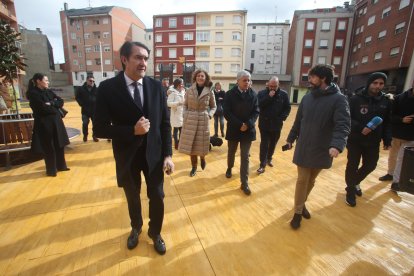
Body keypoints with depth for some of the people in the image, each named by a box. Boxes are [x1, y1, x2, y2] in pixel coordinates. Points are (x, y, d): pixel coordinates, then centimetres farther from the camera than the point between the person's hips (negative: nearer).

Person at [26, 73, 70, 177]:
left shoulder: (48, 91, 11)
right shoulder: (33, 93, -10)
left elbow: (61, 101, 4)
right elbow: (43, 108, -19)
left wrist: (51, 103, -13)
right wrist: (55, 107, -3)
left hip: (56, 121, 7)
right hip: (44, 123, -6)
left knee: (60, 144, 12)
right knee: (49, 147, 3)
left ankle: (61, 166, 27)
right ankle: (51, 170, 17)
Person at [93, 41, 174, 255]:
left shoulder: (155, 86, -5)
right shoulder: (108, 88, -11)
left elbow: (165, 123, -3)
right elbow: (100, 129, -11)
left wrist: (168, 154, -8)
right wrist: (133, 130, -25)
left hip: (154, 154, 1)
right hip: (127, 156, -1)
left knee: (157, 197, 13)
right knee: (133, 198, 22)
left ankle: (155, 232, 43)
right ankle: (136, 228, 53)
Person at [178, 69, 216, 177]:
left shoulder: (209, 92, 0)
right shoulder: (189, 90, 2)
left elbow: (213, 107, 10)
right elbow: (185, 105, 10)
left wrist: (209, 115, -6)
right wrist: (185, 114, -4)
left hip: (203, 120, -1)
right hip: (190, 120, 1)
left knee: (201, 143, 4)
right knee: (190, 144, 5)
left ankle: (202, 158, 38)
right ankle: (194, 167, 22)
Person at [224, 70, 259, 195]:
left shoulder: (253, 94, -1)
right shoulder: (230, 94, -7)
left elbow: (256, 111, -2)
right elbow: (227, 112, -13)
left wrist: (248, 124, -18)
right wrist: (239, 124, -20)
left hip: (248, 130, 1)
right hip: (233, 129, 0)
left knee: (245, 157, 2)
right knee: (231, 152, 19)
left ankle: (244, 183, 9)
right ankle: (229, 168, 48)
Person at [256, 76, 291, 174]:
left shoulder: (283, 94, 0)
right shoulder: (262, 93, -4)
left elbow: (287, 108, 2)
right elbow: (258, 105, -18)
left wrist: (282, 118, -11)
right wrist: (269, 97, -23)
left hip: (277, 124, 2)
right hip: (264, 124, -2)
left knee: (273, 143, 17)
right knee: (264, 144, -1)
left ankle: (269, 158, 38)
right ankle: (262, 164, 4)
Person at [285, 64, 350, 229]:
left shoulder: (338, 99, -10)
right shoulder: (307, 97, 2)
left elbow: (343, 125, -19)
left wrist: (337, 144, -35)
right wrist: (291, 138, 12)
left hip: (322, 150, -1)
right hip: (303, 148, 2)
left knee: (311, 181, 16)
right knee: (302, 180, 6)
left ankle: (302, 203, 39)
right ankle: (298, 211, 21)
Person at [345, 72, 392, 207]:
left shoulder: (386, 101, 4)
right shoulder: (356, 99, -10)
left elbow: (388, 123, 8)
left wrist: (387, 140, 3)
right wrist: (360, 128, -25)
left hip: (373, 142, 5)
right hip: (355, 140, -4)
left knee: (370, 165, 15)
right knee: (352, 166, 6)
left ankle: (355, 183, 42)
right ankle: (351, 191, 25)